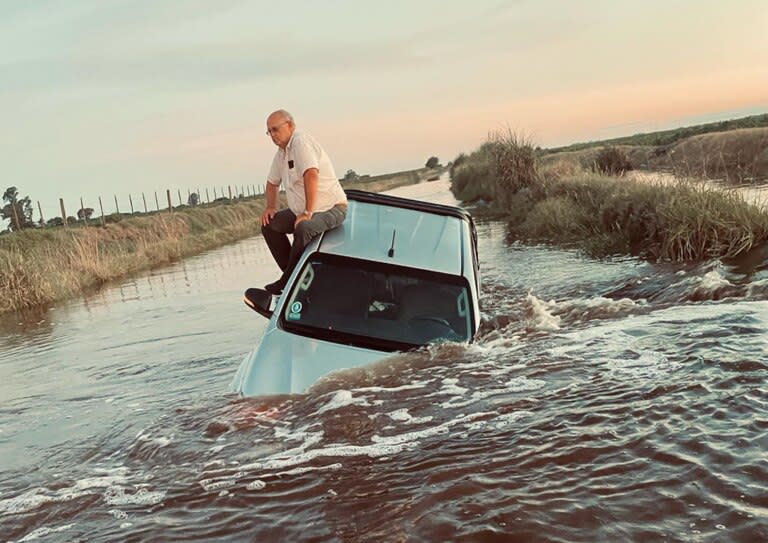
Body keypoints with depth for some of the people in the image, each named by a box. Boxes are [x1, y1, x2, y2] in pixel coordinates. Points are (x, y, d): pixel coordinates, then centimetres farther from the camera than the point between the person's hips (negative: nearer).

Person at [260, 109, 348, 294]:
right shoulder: (281, 152, 11)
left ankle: (288, 282, -21)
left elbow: (311, 175, -32)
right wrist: (271, 207, 11)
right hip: (302, 210, 10)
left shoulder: (301, 142, -18)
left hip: (331, 208, -10)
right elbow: (272, 182, 26)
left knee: (303, 229, -35)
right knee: (269, 225, 6)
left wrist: (308, 213, -31)